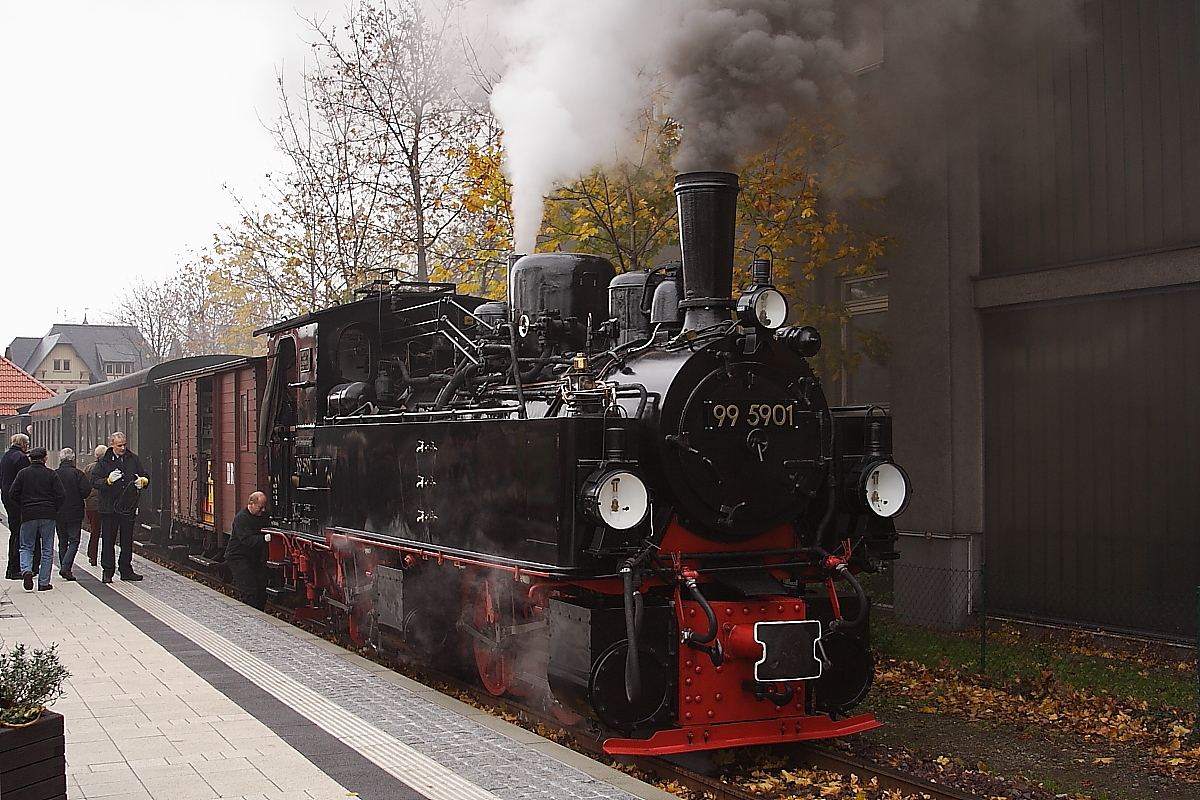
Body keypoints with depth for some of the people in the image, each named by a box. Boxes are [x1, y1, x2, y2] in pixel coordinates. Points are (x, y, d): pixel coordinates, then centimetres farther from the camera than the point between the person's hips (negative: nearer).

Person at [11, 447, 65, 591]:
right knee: (47, 550, 7)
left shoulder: (23, 473, 2)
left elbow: (13, 494, -2)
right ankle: (43, 583, 6)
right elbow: (61, 495, -6)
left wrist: (24, 505, 13)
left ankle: (26, 570, -14)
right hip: (48, 515, 0)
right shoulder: (51, 474, 0)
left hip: (28, 515, 0)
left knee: (26, 547, 13)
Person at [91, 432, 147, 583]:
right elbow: (94, 482, -6)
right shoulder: (104, 462, -1)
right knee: (108, 541, 2)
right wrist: (109, 480, -22)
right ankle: (107, 571, 9)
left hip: (129, 507, 3)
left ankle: (126, 570, 16)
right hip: (109, 507, -2)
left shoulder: (133, 459, 7)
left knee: (127, 541, 8)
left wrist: (142, 481, -6)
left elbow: (145, 477, 16)